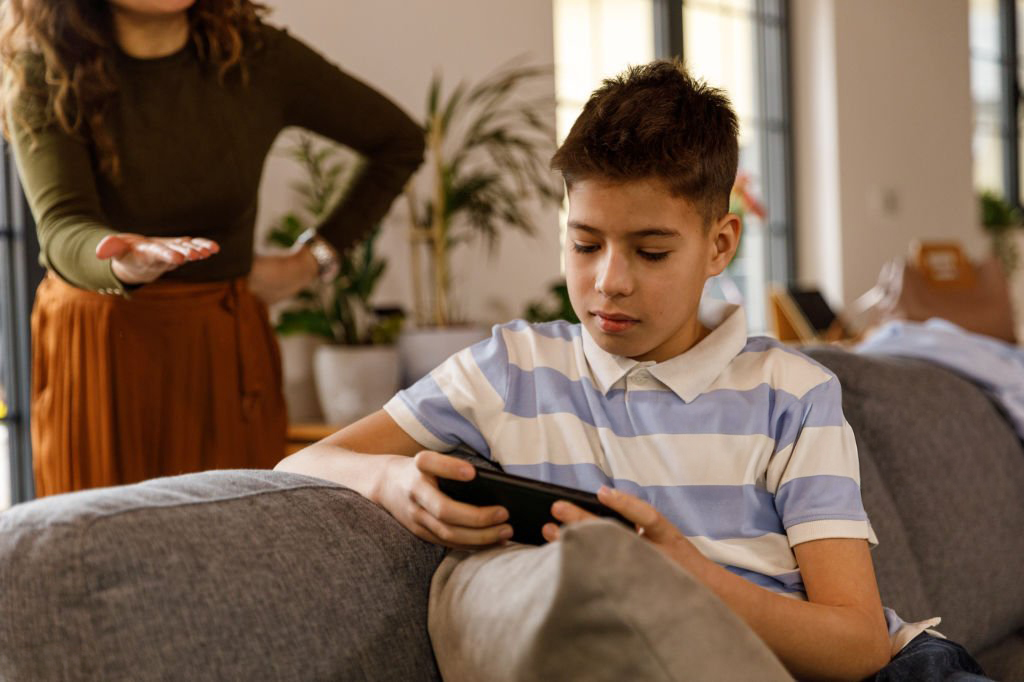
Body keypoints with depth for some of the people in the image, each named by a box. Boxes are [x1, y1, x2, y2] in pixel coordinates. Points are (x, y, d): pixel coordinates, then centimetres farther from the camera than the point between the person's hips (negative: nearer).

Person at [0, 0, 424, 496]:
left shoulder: (255, 56, -5)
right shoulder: (45, 77, -9)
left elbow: (400, 142, 8)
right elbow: (62, 229, -24)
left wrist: (314, 258, 4)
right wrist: (124, 265, -47)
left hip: (225, 348, 1)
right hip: (93, 350, 0)